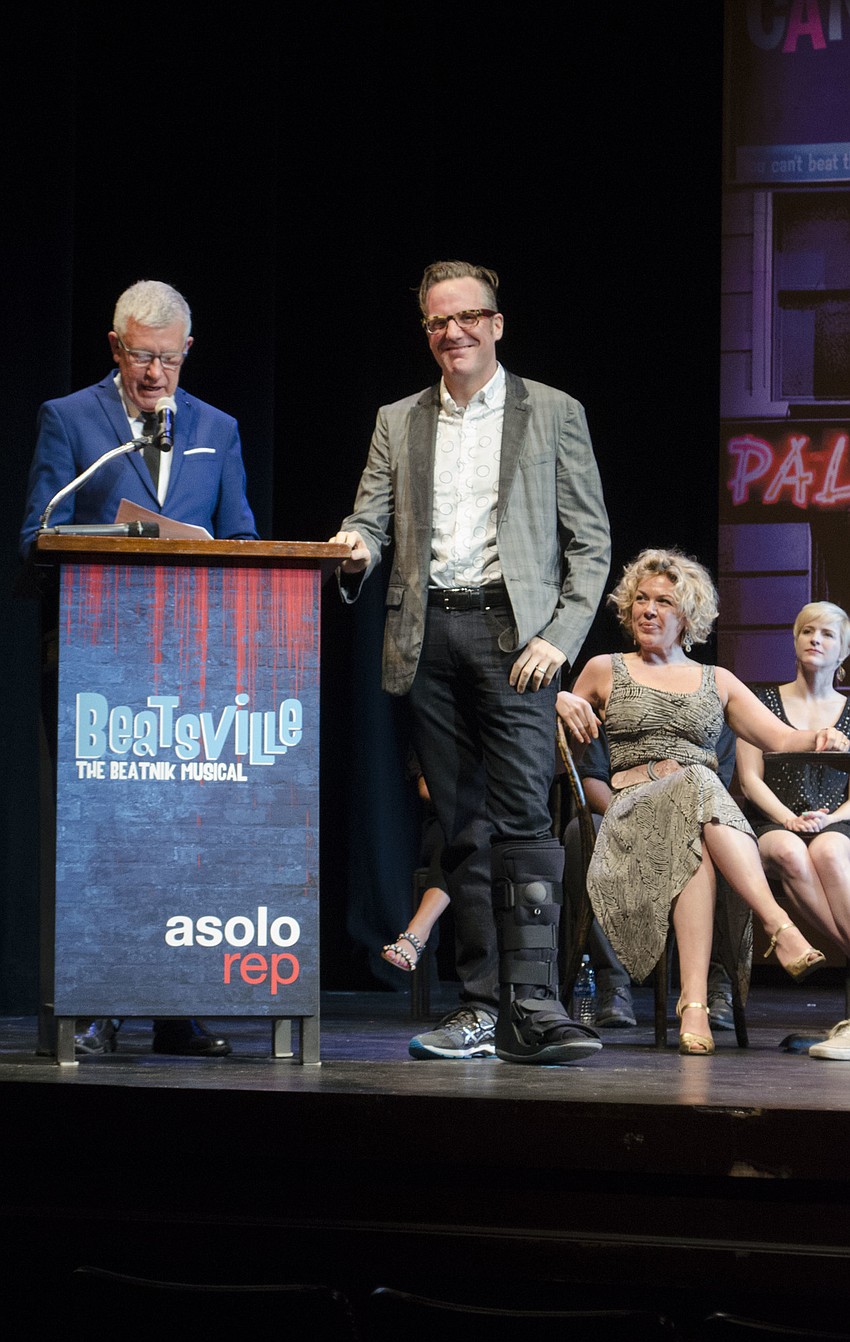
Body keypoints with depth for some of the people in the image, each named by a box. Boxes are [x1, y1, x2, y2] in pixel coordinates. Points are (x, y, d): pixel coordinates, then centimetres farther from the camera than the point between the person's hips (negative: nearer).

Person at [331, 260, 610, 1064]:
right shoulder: (399, 423, 18)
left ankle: (531, 1006, -19)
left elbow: (590, 540, 5)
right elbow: (369, 521, 13)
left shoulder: (553, 415, 8)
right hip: (428, 635, 4)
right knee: (462, 827, 4)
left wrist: (560, 635, -8)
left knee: (521, 817, -14)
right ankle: (480, 1005, 6)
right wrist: (355, 552, -12)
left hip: (512, 629, -3)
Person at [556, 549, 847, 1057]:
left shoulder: (717, 682, 25)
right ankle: (782, 928, -56)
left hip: (711, 810, 2)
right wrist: (562, 703, 4)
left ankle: (695, 1001, -55)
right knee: (697, 785, -40)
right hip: (633, 809, -2)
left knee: (695, 845, -41)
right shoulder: (605, 671, 22)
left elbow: (782, 738, 17)